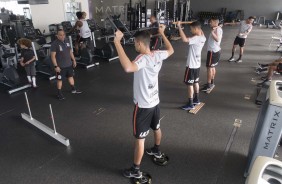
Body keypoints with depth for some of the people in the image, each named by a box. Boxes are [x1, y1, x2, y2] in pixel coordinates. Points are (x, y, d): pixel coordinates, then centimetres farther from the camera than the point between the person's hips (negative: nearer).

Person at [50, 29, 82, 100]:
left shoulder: (66, 41, 3)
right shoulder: (54, 44, -17)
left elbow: (70, 51, 14)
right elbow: (53, 56, -17)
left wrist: (74, 60, 14)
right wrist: (56, 66, -20)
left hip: (69, 64, 7)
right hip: (60, 66, -7)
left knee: (70, 76, 20)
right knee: (59, 79, 5)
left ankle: (73, 89, 38)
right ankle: (59, 93, 19)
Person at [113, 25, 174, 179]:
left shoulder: (143, 59, -29)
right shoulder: (158, 55, -5)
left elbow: (128, 67, -52)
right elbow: (170, 50, 18)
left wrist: (117, 42, -46)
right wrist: (162, 33, 28)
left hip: (143, 106, -8)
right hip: (155, 101, 8)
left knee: (139, 138, 5)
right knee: (156, 128, 29)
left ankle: (136, 170, 21)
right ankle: (157, 151, 56)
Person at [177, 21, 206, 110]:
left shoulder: (196, 39, -25)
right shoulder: (202, 37, 3)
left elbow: (184, 39, -39)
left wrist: (179, 26, -31)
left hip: (191, 65, -9)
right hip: (197, 64, 9)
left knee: (190, 84, 0)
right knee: (195, 82, 20)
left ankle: (190, 104, 8)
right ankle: (196, 99, 34)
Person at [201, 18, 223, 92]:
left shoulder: (217, 29, -17)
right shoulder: (217, 28, 14)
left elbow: (217, 39, -32)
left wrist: (212, 32, -37)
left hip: (213, 51, -11)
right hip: (214, 50, 11)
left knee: (209, 67, -7)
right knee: (212, 67, 18)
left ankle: (208, 85, -3)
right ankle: (211, 82, 29)